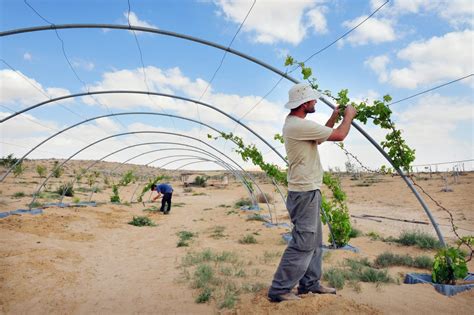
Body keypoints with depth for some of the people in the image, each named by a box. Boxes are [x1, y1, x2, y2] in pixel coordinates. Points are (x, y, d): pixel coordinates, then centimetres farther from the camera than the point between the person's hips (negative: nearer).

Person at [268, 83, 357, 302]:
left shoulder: (294, 123, 12)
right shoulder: (299, 125, -21)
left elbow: (320, 135, 26)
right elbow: (339, 135, -14)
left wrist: (334, 117, 21)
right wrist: (349, 116, 4)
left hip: (307, 191, 11)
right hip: (305, 193, -11)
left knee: (314, 241, 18)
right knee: (303, 244, -5)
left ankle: (310, 283, 28)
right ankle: (279, 290, 3)